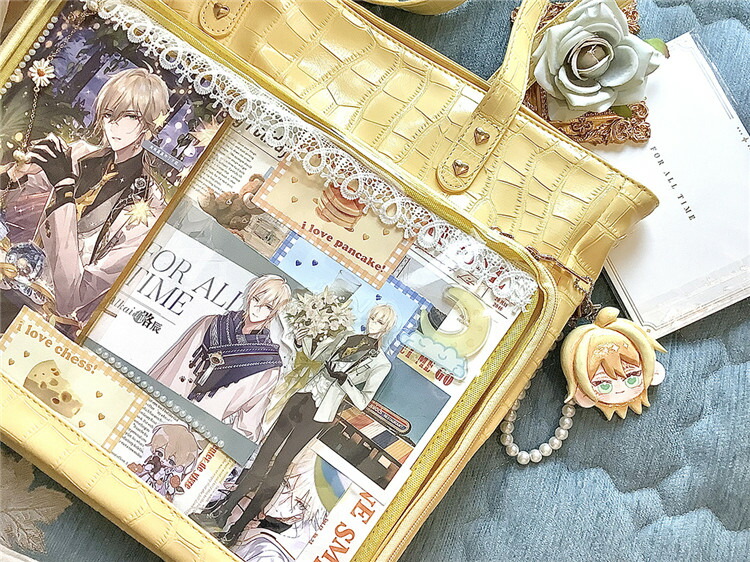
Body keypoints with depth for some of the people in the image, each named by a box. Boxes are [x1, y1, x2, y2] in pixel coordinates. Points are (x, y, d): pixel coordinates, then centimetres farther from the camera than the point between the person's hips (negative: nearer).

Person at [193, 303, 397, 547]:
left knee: (278, 465, -7)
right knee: (264, 454, 2)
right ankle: (221, 511, 8)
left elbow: (362, 402, -7)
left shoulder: (381, 363, -5)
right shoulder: (347, 337, 11)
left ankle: (238, 528, 1)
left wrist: (345, 381, -18)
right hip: (302, 398, 5)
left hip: (319, 417, -5)